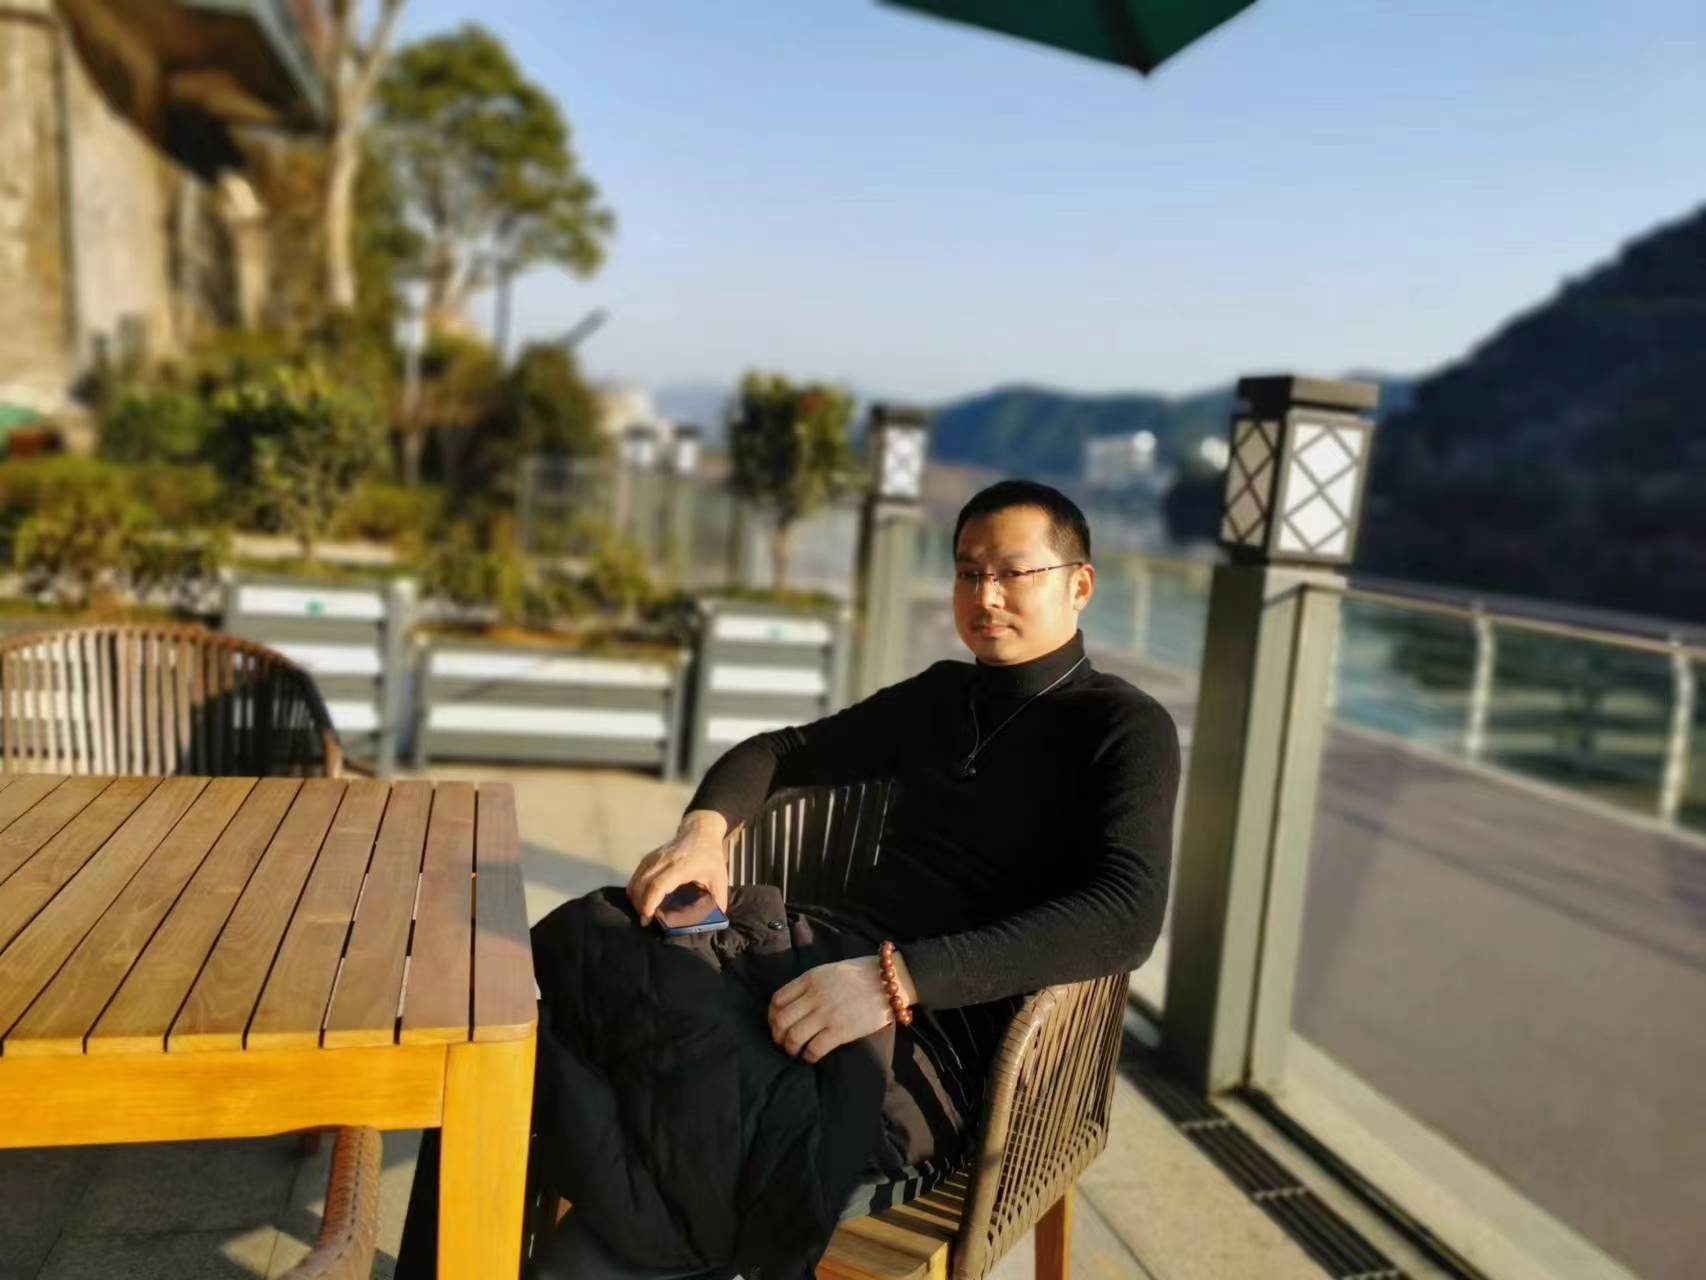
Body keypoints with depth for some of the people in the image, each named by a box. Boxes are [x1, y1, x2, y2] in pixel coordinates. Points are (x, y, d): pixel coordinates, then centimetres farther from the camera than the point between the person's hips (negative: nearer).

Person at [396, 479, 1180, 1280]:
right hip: (829, 950, 6)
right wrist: (703, 828, 1)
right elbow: (783, 750, 25)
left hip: (945, 1027, -6)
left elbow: (1126, 918, -19)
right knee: (571, 943, -19)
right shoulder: (939, 696, 19)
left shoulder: (1126, 729, -1)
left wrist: (899, 978, -29)